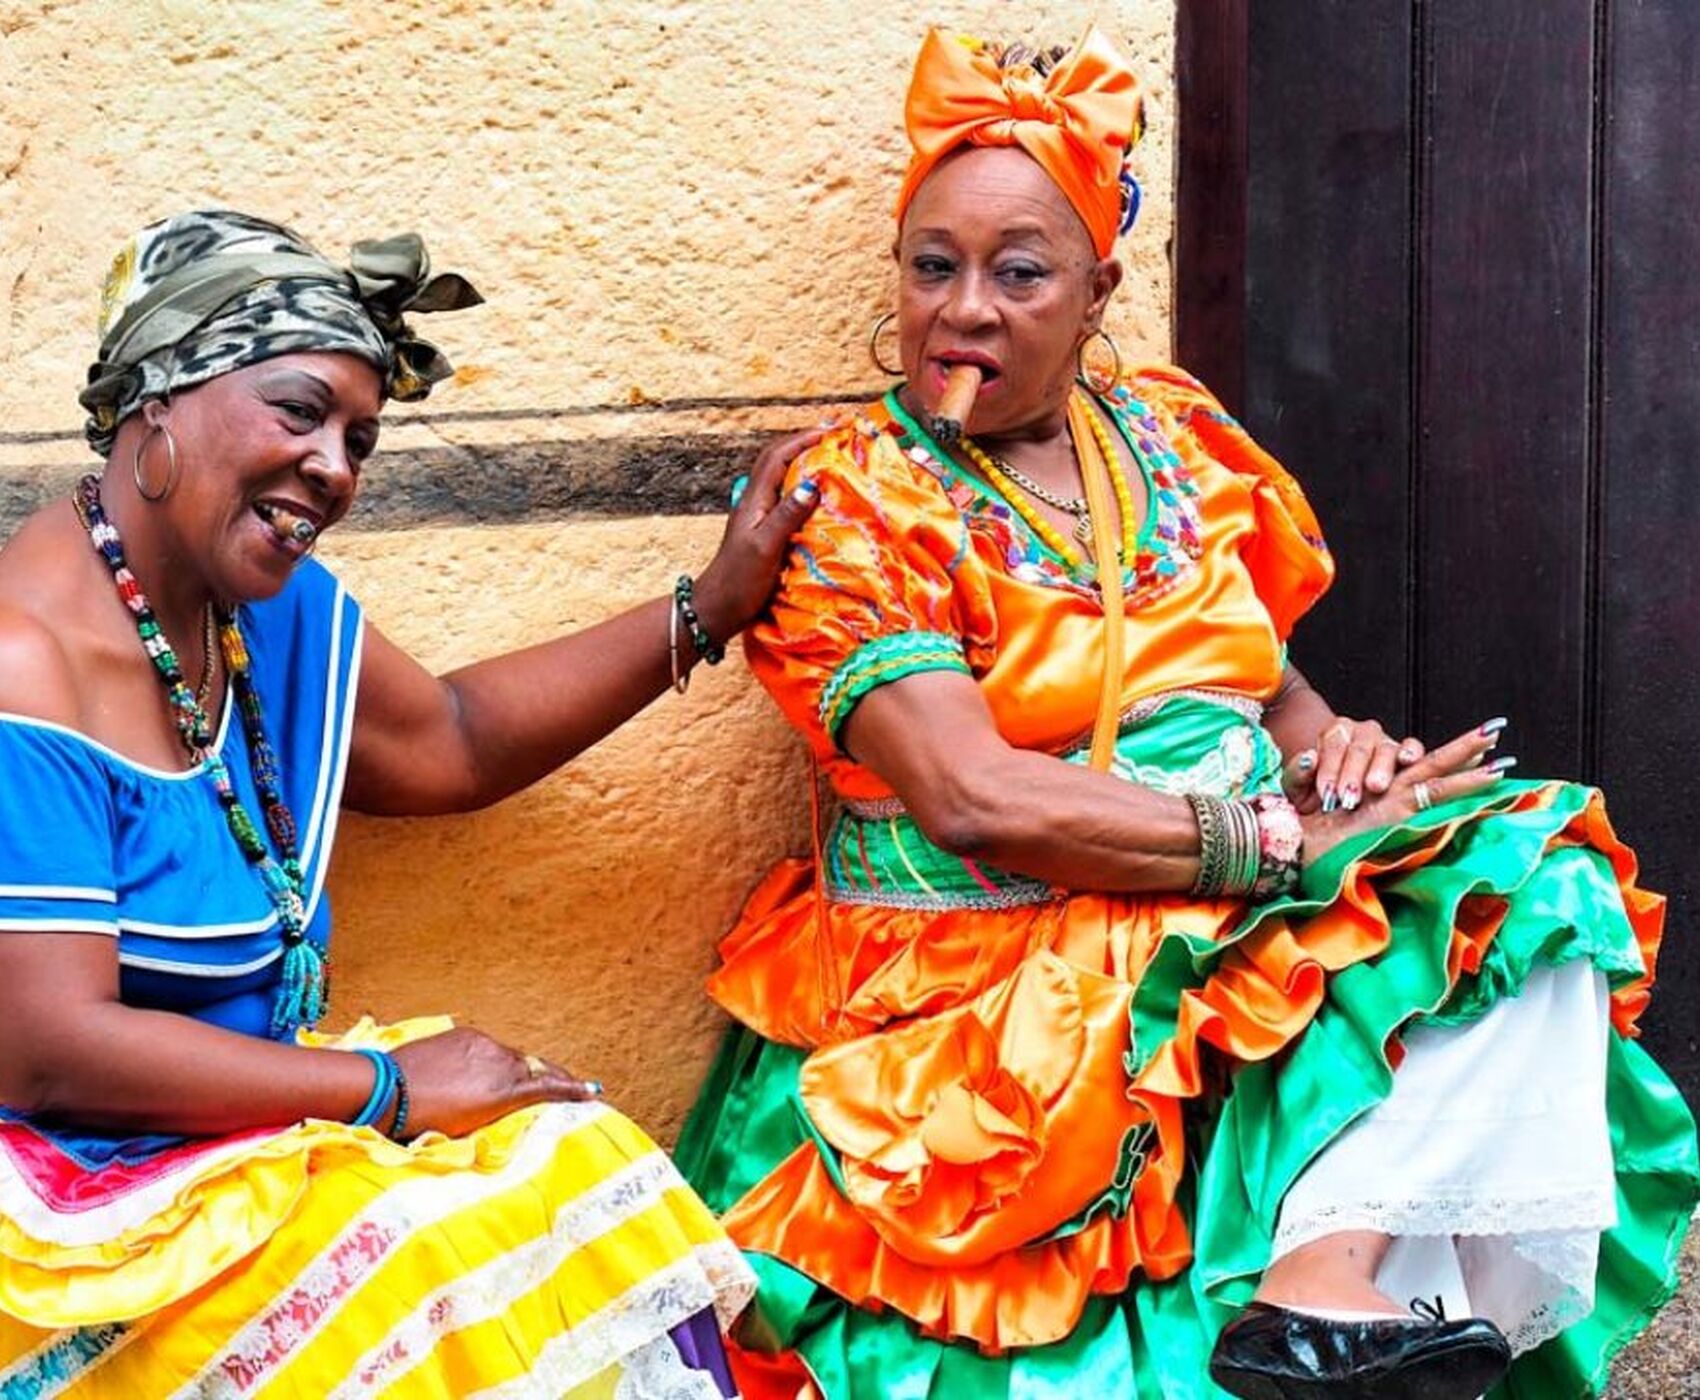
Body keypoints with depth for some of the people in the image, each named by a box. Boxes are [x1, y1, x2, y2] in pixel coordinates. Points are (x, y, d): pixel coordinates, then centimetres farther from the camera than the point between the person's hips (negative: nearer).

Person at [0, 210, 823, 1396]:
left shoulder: (275, 607, 6)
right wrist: (389, 1086, -17)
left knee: (579, 1163, -8)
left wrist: (710, 610, 16)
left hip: (258, 1114, 9)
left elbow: (451, 742, 23)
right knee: (451, 1270, -24)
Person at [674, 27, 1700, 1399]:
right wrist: (1277, 838, -19)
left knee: (1535, 877, -19)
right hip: (1000, 970, -6)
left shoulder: (1174, 433, 12)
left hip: (1255, 927, 6)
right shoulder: (851, 497, -5)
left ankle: (1329, 1274, -31)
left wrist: (1330, 743, -4)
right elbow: (970, 796, -18)